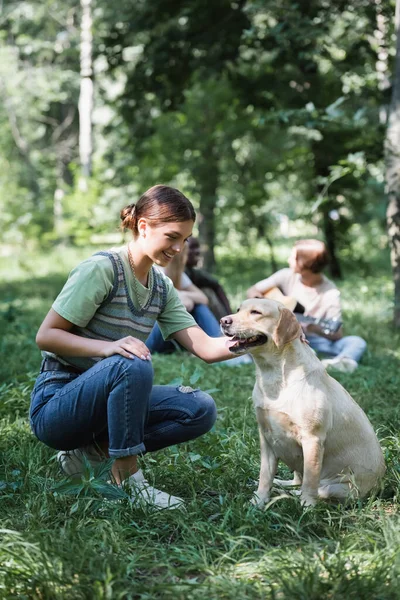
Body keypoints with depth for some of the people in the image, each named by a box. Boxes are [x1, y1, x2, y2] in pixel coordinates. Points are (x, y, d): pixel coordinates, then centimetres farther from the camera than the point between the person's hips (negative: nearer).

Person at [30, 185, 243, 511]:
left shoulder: (162, 287, 6)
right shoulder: (101, 269, -16)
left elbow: (206, 347, -1)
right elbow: (46, 336, -17)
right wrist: (109, 347, -32)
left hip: (107, 399, 7)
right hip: (55, 406, -7)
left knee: (201, 409, -11)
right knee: (132, 366, -35)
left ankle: (97, 447, -2)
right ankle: (127, 478, -21)